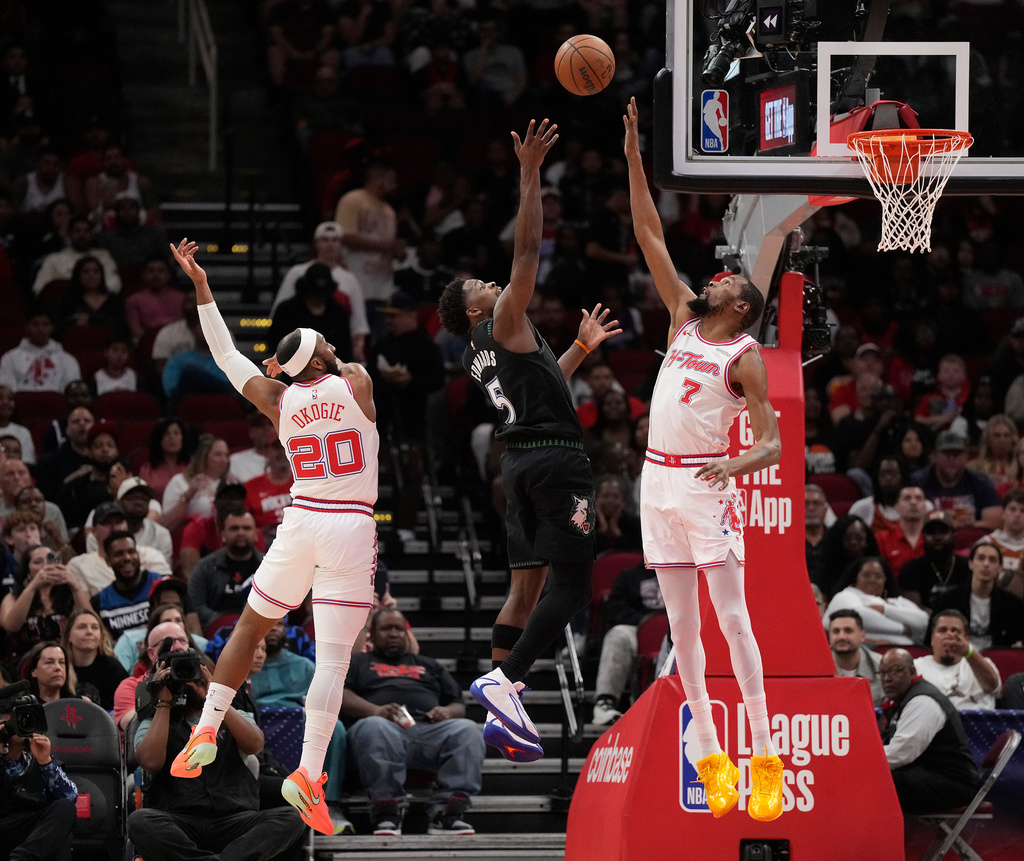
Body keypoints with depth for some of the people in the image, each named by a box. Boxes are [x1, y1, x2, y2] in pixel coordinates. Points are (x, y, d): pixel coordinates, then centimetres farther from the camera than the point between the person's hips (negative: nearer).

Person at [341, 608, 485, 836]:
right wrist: (375, 710, -10)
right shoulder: (359, 663, 29)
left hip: (430, 728, 3)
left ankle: (445, 813, -38)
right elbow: (340, 697, 9)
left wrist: (447, 712, 2)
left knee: (467, 730, -30)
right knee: (373, 728, -41)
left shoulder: (429, 666, 37)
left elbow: (459, 706, 29)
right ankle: (387, 814, -43)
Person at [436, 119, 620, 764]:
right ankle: (504, 681, -21)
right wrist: (530, 174, -13)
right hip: (556, 458, -9)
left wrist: (581, 348, 38)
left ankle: (503, 712, 3)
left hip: (521, 461, 9)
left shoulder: (481, 355, 19)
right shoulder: (505, 322, -5)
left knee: (526, 586, 8)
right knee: (571, 587, -10)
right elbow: (529, 248, -13)